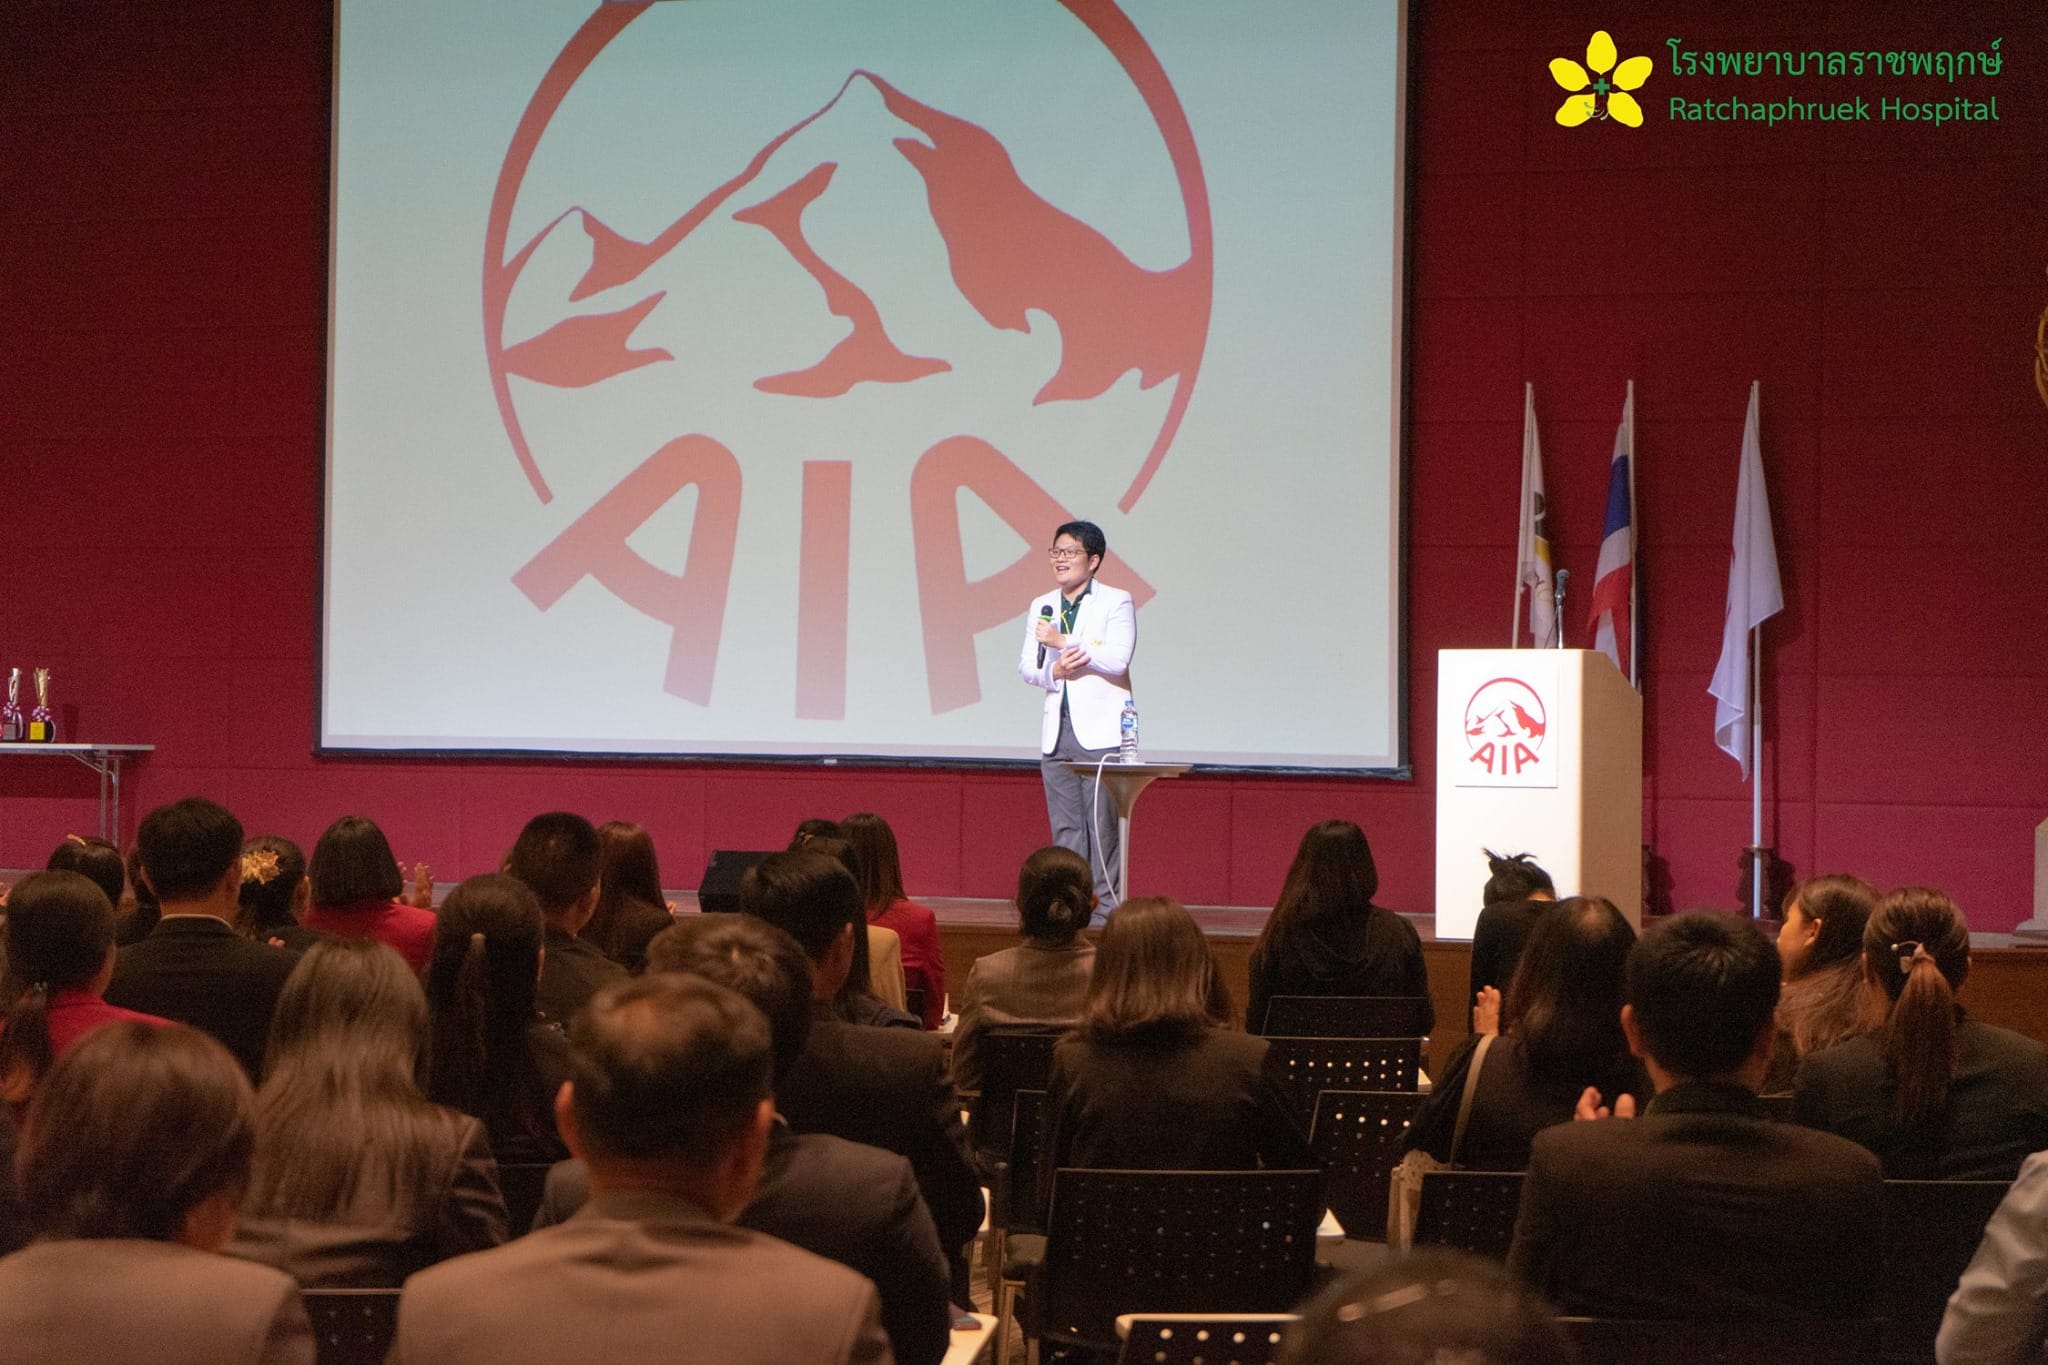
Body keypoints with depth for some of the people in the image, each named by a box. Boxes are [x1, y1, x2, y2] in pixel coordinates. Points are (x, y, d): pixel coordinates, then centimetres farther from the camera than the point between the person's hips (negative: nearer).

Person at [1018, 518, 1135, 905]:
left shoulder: (1116, 601, -1)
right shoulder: (1041, 607, 16)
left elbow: (1118, 659, -14)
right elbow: (1026, 666, 11)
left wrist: (1064, 642, -15)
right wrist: (1053, 672, -11)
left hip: (1101, 732, -5)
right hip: (1058, 732, 5)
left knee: (1102, 822, -6)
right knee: (1065, 826, 6)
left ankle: (1104, 899, -3)